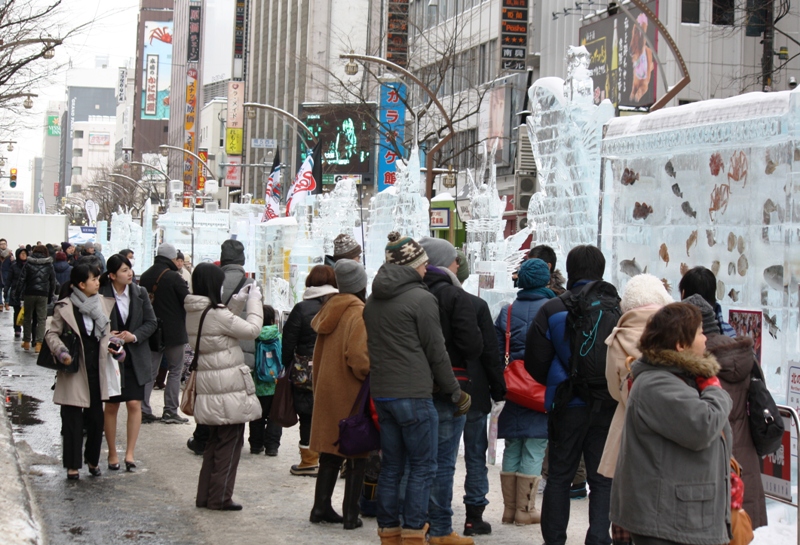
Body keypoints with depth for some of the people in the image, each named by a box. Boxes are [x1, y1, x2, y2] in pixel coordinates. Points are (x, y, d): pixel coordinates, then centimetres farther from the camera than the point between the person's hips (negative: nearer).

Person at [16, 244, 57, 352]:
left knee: (27, 318, 14)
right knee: (41, 319, 1)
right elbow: (53, 282, 5)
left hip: (29, 294, 0)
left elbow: (21, 280, -3)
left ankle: (26, 342, 20)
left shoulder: (28, 265, 1)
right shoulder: (49, 266, 4)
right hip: (43, 295, 0)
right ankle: (38, 343, -9)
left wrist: (19, 295, 1)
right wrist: (51, 296, 11)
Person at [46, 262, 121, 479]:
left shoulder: (103, 303, 5)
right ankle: (73, 465, 10)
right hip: (74, 370, -4)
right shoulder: (64, 307, -8)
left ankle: (93, 459, 25)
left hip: (96, 370, 4)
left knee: (96, 418, 8)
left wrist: (115, 347, -1)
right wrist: (60, 351, -20)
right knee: (73, 419, 1)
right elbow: (52, 334, -3)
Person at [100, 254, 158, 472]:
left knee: (134, 404, -3)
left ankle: (130, 453, 4)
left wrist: (134, 336, -14)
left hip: (135, 357, 2)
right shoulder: (101, 295, -10)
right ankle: (112, 454, 18)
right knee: (111, 406, 7)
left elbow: (151, 322, 1)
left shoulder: (140, 293, -2)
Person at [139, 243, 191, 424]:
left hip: (151, 330, 6)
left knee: (150, 371, 9)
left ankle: (144, 410, 4)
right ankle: (170, 411, 2)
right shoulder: (174, 277, -14)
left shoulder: (145, 276, 7)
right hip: (173, 331, -6)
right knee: (175, 370, 4)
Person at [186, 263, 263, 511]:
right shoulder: (215, 313, -19)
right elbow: (252, 329, -16)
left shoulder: (194, 313, 7)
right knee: (230, 443, 2)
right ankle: (220, 497, 6)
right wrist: (254, 300, -4)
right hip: (229, 388, -9)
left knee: (216, 441, 18)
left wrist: (238, 302, 12)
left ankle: (205, 495, 21)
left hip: (209, 388, 9)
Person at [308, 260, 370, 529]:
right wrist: (373, 376, -8)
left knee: (330, 454, 15)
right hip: (352, 396, -7)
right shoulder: (359, 314, -15)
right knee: (356, 457, 2)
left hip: (326, 391, 7)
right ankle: (351, 514, 4)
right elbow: (358, 357, -25)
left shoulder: (328, 311, 9)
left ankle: (321, 507, 18)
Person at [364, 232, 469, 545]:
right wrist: (455, 392, 1)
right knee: (422, 468, 0)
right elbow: (436, 352, -8)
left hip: (381, 392, 7)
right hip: (413, 394, -7)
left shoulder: (373, 301, 12)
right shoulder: (421, 299, -11)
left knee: (391, 466, 12)